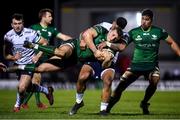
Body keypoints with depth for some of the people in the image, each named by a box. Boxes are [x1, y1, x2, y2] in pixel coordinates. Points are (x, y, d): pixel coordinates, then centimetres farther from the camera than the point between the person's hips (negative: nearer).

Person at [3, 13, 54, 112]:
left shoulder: (31, 33, -18)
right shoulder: (8, 36, -9)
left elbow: (44, 43, -5)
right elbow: (6, 55, -2)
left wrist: (38, 56, -15)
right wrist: (13, 57, -23)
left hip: (30, 64, -4)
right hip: (18, 65, 4)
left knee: (21, 88, -19)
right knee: (28, 87, 16)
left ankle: (17, 105, 12)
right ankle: (47, 91, 45)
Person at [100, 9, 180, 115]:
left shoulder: (159, 31, 1)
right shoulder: (134, 32, 2)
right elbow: (121, 46, 0)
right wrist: (108, 44, -16)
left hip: (152, 65, 0)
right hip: (136, 65, 0)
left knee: (154, 81, -28)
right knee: (122, 84, -12)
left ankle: (144, 103, -1)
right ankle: (107, 108, -1)